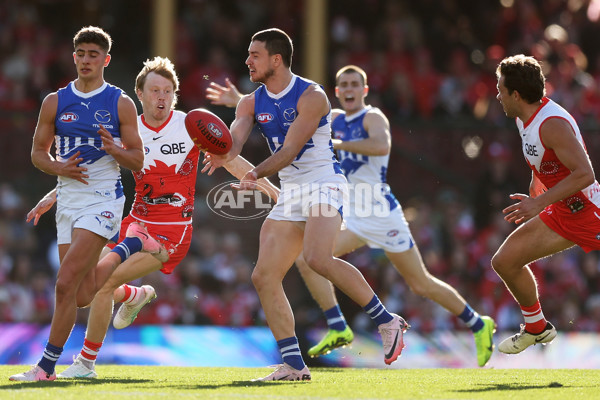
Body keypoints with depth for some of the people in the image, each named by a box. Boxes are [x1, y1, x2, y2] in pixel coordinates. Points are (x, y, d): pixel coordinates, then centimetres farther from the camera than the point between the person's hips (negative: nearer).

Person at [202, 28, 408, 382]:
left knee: (318, 259, -31)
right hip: (290, 193, 8)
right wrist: (224, 155, -35)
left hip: (324, 184, -7)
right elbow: (235, 140, -11)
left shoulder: (311, 97, -12)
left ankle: (387, 322, -20)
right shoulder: (252, 103, 7)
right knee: (264, 276, -2)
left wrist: (257, 175, -37)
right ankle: (294, 365, 2)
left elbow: (290, 150, -21)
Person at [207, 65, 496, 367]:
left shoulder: (372, 117, -10)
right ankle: (338, 328, -1)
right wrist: (239, 101, 14)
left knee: (421, 284, -2)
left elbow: (382, 146, -33)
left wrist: (338, 144, -24)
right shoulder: (334, 119, 11)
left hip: (382, 214, -7)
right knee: (306, 260, -5)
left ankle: (479, 325, 13)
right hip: (355, 218, 7)